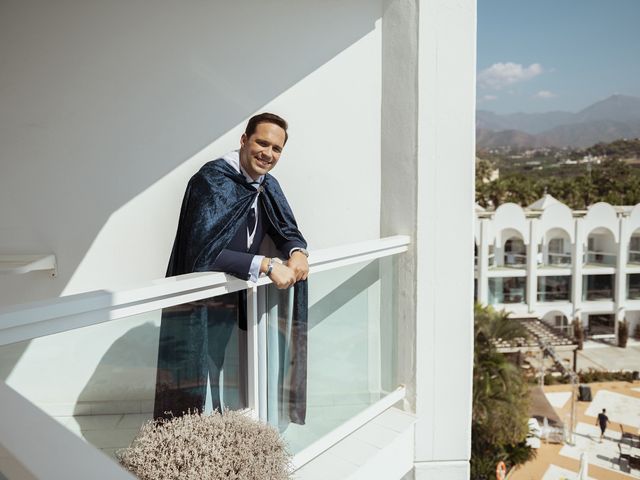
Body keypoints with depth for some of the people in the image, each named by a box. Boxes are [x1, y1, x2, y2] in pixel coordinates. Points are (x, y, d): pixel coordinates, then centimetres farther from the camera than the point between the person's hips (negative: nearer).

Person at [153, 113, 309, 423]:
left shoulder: (267, 185, 2)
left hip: (231, 301, 7)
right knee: (190, 399, 4)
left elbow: (287, 232, 9)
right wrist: (267, 265, -31)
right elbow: (203, 252, -30)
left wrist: (298, 252, -15)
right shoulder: (212, 179, -22)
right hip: (195, 305, -7)